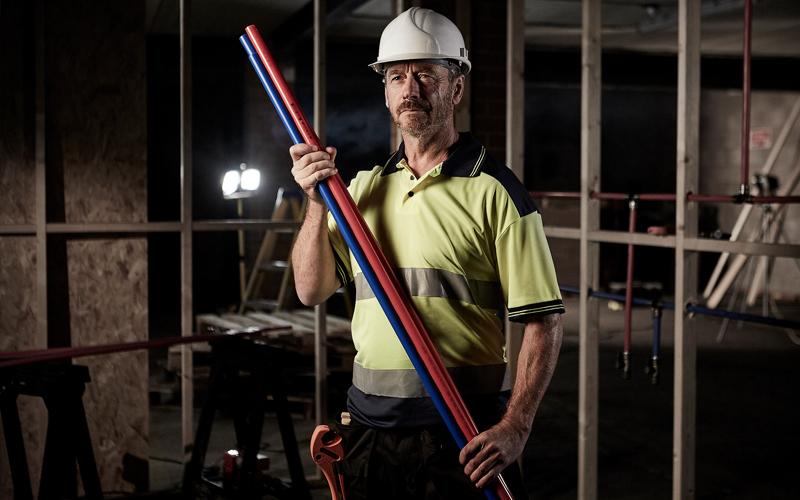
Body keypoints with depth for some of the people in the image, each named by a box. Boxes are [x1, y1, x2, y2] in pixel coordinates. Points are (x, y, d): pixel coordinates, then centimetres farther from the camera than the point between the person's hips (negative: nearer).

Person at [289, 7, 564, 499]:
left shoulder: (495, 191, -6)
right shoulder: (363, 187, 11)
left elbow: (543, 321, -10)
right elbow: (311, 290, 10)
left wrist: (515, 427, -19)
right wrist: (317, 202, -4)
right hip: (368, 423, 5)